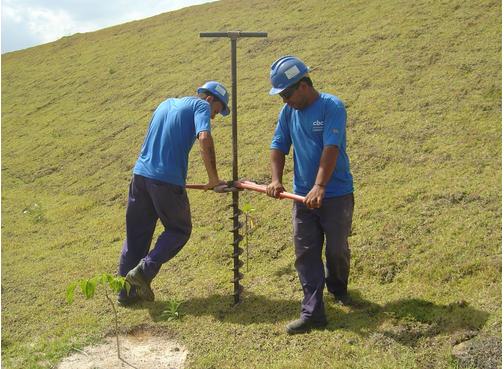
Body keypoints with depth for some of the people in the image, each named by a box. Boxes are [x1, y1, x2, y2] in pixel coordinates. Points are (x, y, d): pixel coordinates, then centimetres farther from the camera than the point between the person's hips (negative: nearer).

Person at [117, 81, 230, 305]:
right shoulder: (201, 106, 2)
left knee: (136, 234, 14)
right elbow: (204, 139, -16)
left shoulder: (166, 104, 24)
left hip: (140, 173, 7)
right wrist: (213, 179, -12)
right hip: (168, 180, -7)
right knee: (179, 230, 12)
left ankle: (127, 291, 20)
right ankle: (145, 270, -3)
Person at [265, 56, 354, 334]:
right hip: (303, 196, 5)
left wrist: (319, 187, -33)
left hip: (336, 194, -5)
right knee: (305, 254, 1)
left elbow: (331, 149, -24)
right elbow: (278, 146, 10)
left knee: (337, 249, 9)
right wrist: (275, 179, -6)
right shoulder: (288, 112, 5)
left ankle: (338, 288, 39)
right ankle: (312, 313, 5)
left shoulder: (331, 107, -13)